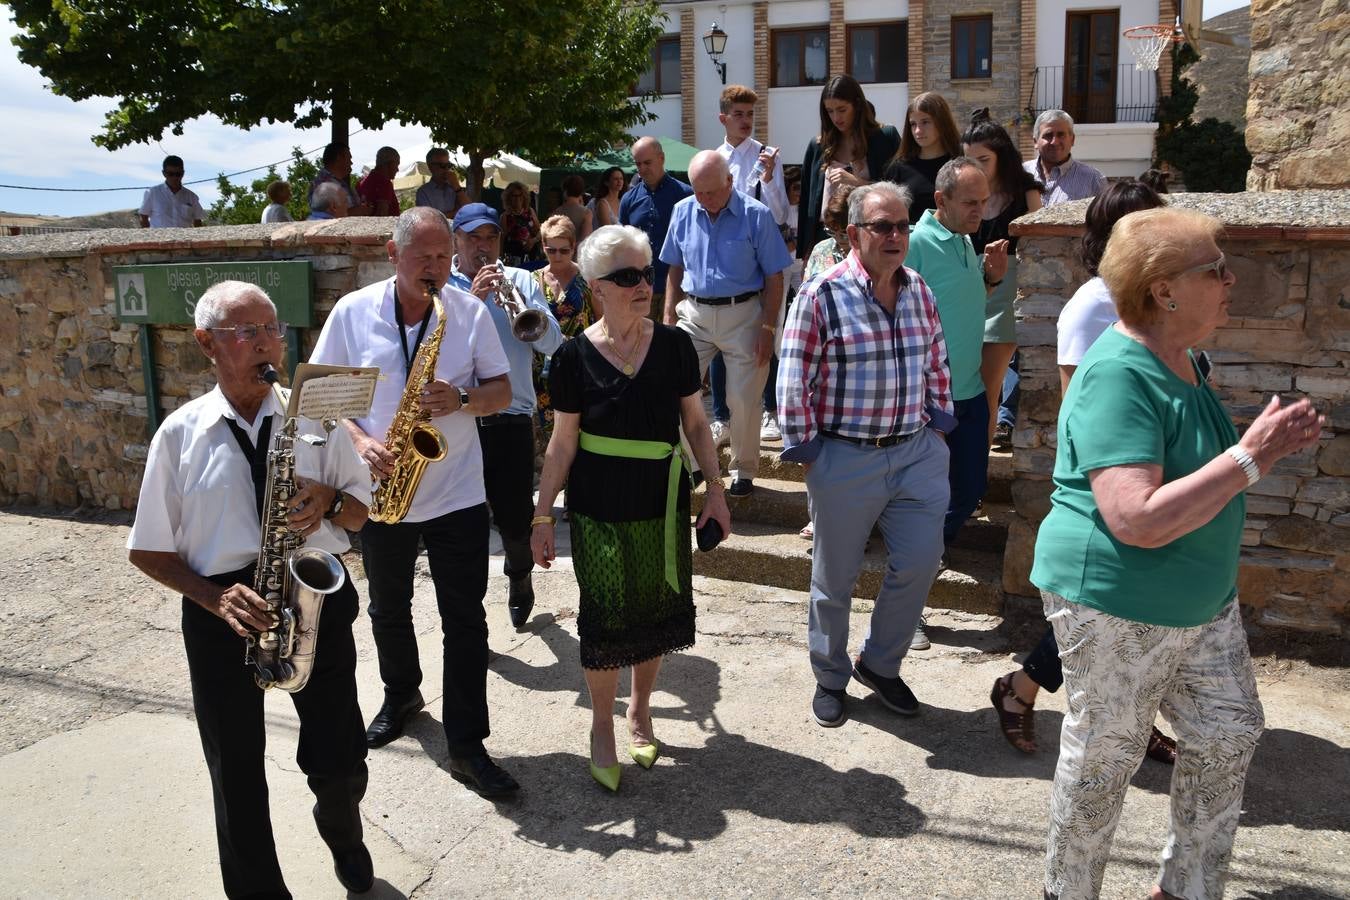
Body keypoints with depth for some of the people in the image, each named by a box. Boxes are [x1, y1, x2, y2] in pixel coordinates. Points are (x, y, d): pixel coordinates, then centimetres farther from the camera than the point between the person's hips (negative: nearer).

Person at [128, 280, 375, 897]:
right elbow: (148, 551, 3)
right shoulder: (180, 434, -1)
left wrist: (329, 500, -13)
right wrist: (214, 596, -13)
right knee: (237, 777, 10)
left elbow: (360, 512, 9)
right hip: (223, 610, 0)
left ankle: (342, 833, 41)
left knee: (341, 766, 4)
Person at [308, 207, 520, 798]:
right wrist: (359, 439, -16)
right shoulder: (352, 312, -4)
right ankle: (401, 697, 46)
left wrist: (462, 399, -21)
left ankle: (466, 747, 10)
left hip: (458, 497, -1)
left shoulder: (471, 312, -4)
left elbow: (502, 391, 0)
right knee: (388, 611, 20)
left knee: (465, 622, 0)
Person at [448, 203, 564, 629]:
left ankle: (519, 579, 40)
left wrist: (525, 311, -17)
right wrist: (473, 298, -17)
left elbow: (553, 345, -1)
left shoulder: (521, 281, 9)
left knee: (515, 518, 9)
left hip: (512, 420, 1)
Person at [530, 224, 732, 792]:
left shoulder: (675, 345, -2)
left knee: (656, 609, 10)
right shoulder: (576, 356, -7)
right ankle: (602, 727, 24)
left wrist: (715, 489, 1)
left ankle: (640, 712, 34)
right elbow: (563, 442, -3)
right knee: (605, 617, 2)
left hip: (662, 503, 2)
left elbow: (695, 423, 6)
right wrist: (542, 516, -2)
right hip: (598, 509, -2)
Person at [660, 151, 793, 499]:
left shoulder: (756, 215, -9)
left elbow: (774, 278, -6)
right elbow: (675, 270, 12)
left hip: (742, 316, -3)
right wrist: (669, 317, 6)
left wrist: (768, 329, -10)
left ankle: (744, 471, 20)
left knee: (743, 399, 2)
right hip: (694, 313, 3)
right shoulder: (683, 212, 2)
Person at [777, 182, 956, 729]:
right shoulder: (822, 295, -12)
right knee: (834, 578, 9)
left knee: (919, 563, 6)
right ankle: (830, 678, 32)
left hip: (916, 453, 5)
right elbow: (794, 381, -10)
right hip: (844, 459, -5)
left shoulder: (919, 291, 6)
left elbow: (937, 366, 16)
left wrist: (939, 427, 12)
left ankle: (880, 664, 31)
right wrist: (804, 448, -9)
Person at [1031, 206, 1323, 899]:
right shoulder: (1118, 375, -25)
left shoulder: (1180, 359, 6)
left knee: (1228, 735, 17)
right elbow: (1138, 520, -33)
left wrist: (1266, 446, 3)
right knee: (1103, 761, 8)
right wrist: (1250, 458, -27)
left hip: (1201, 601, 9)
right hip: (1117, 607, -9)